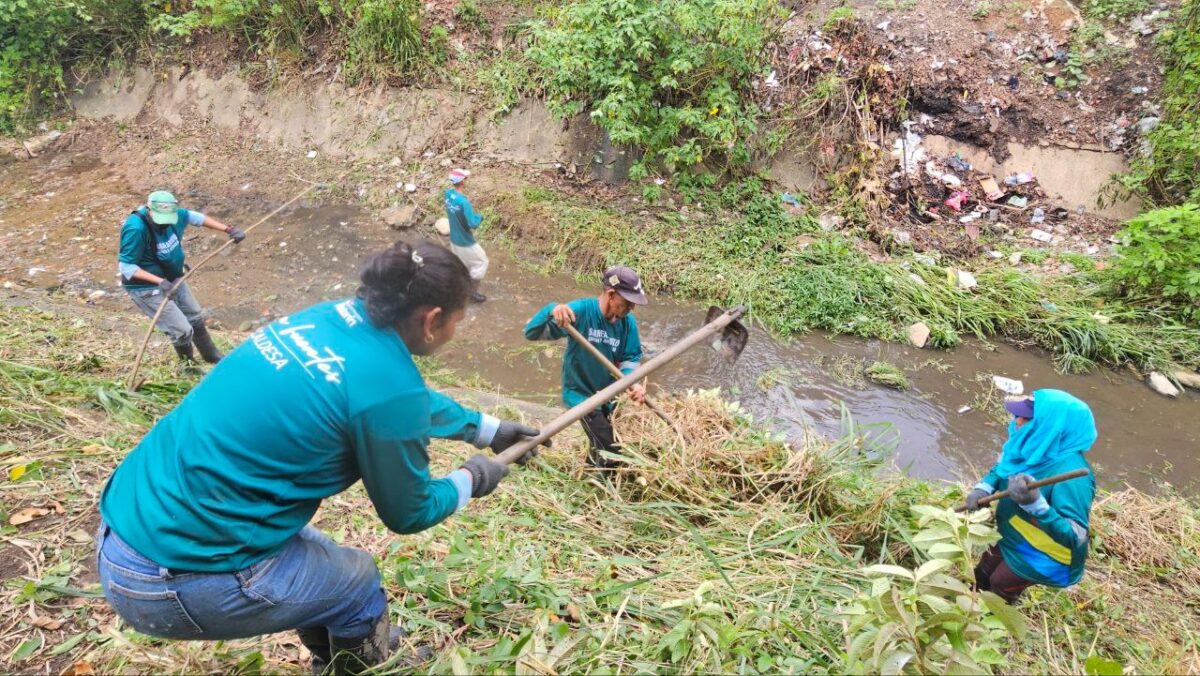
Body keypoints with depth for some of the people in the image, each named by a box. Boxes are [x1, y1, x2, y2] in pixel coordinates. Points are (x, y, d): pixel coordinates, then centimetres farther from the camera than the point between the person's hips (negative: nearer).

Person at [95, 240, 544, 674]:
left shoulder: (329, 319, 3)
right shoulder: (386, 383, -21)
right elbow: (407, 513, -3)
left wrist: (489, 429, 33)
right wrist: (470, 481, 15)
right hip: (176, 578, -8)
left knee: (322, 558, 26)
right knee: (359, 580, 13)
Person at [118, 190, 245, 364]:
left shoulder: (174, 214, -12)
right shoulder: (136, 228, -31)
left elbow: (197, 217, 9)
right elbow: (126, 266, -28)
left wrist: (228, 230, 3)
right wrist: (160, 281, -37)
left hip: (173, 280, 8)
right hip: (147, 288, -8)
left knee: (195, 318, 23)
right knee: (182, 330, -9)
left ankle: (212, 357, 45)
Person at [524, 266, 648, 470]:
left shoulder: (628, 322, -12)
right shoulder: (580, 311, -25)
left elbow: (631, 358, -3)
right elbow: (531, 333, -28)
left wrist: (633, 382, -25)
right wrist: (551, 311, -49)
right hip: (582, 393, -6)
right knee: (612, 454, -7)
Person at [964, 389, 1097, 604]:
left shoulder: (1071, 474, -42)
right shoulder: (1036, 447, -17)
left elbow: (1075, 537, -43)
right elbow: (1003, 468, 4)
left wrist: (1035, 504, -56)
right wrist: (983, 488, -13)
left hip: (1041, 555, -7)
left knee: (1000, 588, 20)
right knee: (982, 576, 29)